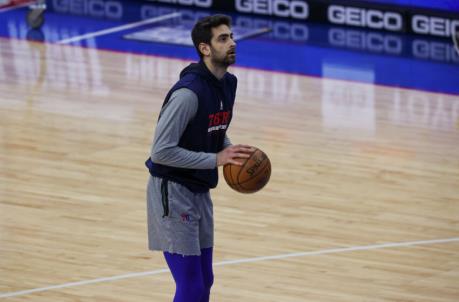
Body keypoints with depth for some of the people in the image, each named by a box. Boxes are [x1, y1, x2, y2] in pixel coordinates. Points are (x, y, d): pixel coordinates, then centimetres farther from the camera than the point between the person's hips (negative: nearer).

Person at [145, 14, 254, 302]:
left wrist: (233, 152, -2)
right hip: (172, 192, -9)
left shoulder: (228, 84, 4)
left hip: (199, 192, 9)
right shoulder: (188, 92, -24)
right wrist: (216, 159, -25)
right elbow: (161, 151, -26)